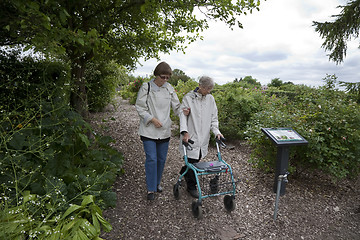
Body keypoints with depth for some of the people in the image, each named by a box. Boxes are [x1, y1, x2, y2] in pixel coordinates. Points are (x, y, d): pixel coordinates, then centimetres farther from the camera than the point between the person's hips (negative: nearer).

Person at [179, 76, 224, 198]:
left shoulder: (210, 98, 7)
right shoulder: (188, 98, -8)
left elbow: (213, 117, 11)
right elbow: (183, 115, -12)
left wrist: (216, 131, -3)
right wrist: (185, 132, -26)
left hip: (203, 137, 5)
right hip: (191, 137, -5)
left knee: (197, 158, 16)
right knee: (192, 160, -1)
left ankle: (184, 172, 46)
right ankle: (191, 187, 19)